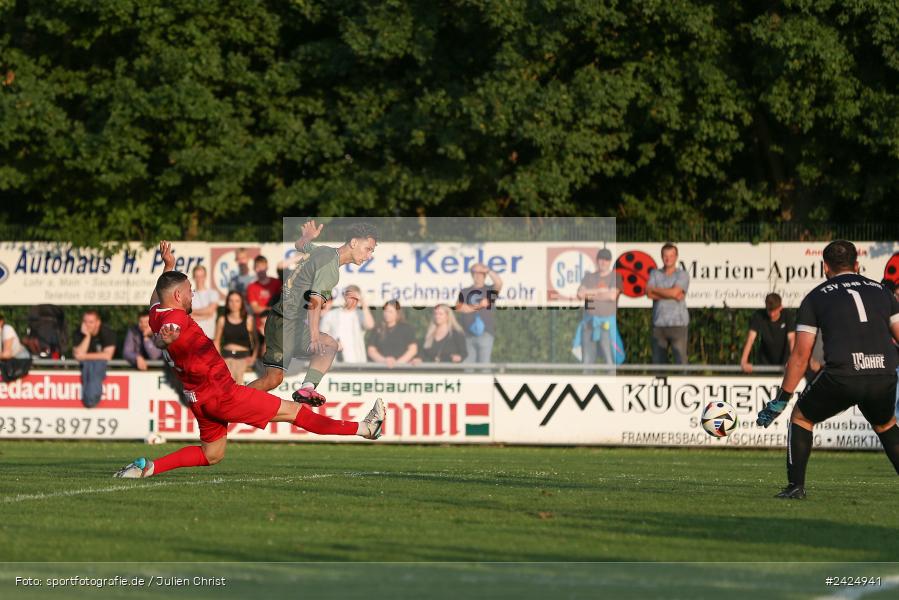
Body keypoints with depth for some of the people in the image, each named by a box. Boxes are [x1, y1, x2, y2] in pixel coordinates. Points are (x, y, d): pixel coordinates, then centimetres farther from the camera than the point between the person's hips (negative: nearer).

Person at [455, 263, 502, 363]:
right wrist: (478, 306, -6)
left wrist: (488, 270, -14)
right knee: (467, 363, 0)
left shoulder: (490, 290, 11)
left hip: (486, 333, -2)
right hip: (467, 333, 2)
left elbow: (499, 283, -9)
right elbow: (459, 307, -1)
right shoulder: (464, 292, 14)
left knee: (484, 362, -7)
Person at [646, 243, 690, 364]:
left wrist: (654, 289, -2)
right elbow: (650, 294, -5)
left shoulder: (682, 275, 2)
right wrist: (673, 295, -11)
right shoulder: (655, 273, 11)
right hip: (659, 324, 3)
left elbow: (674, 292, -14)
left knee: (681, 361, -8)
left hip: (678, 324, -3)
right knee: (658, 361, 6)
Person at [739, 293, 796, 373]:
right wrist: (744, 362, -38)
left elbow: (791, 339, -26)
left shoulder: (787, 317, -16)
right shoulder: (758, 316, -17)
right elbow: (750, 339, -26)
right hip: (765, 362, 0)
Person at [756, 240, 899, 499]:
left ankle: (796, 486, 13)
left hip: (841, 376, -3)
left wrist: (781, 400, 15)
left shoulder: (816, 297, 14)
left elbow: (800, 355, 11)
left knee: (801, 417, 21)